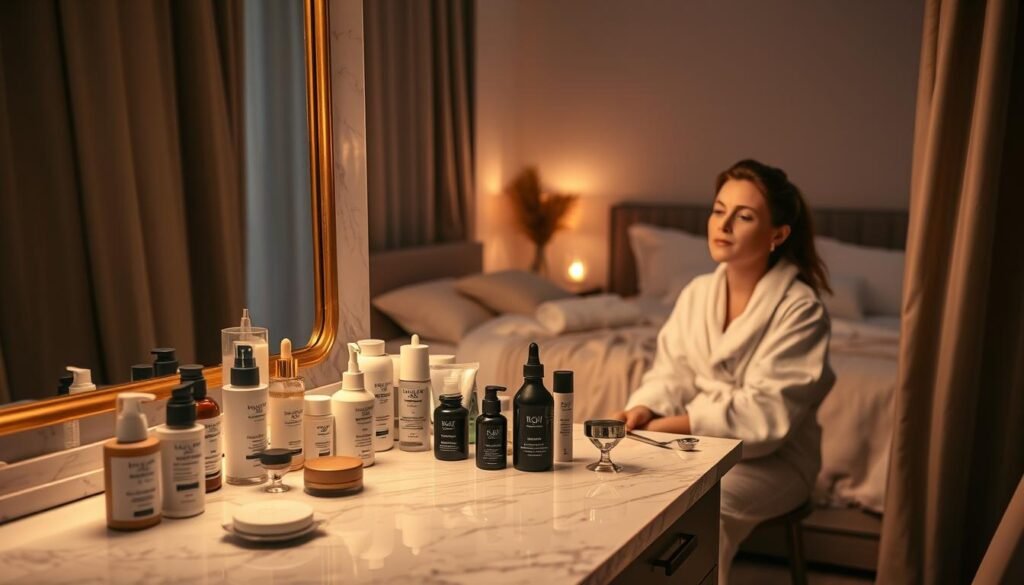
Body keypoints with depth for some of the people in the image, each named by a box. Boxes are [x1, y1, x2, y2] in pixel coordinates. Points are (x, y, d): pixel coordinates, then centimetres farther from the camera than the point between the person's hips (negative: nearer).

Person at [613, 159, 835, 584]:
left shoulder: (800, 309, -15)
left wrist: (673, 425, -24)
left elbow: (767, 413, -20)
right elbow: (670, 374, 5)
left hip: (772, 459, -5)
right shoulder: (697, 293, 4)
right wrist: (644, 410, -18)